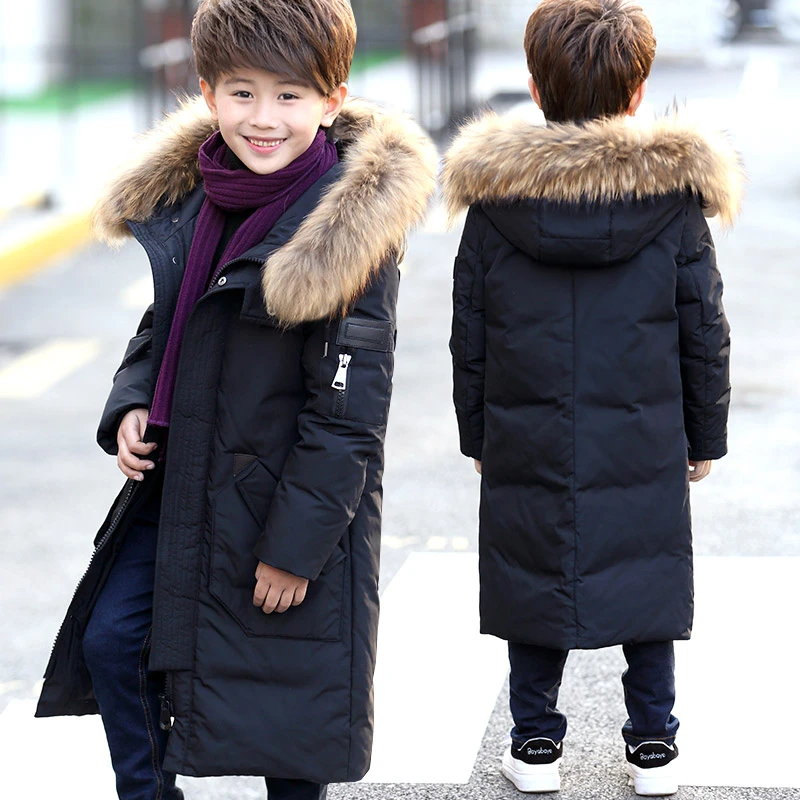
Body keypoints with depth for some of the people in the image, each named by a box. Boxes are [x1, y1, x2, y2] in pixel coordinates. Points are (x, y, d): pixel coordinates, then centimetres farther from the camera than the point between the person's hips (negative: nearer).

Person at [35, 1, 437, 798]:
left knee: (288, 701, 6)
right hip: (177, 484, 7)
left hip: (293, 500, -7)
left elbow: (348, 411, -18)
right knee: (110, 638, 9)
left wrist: (296, 541, -18)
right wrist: (130, 406, -3)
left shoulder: (350, 230, -20)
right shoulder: (188, 198, 1)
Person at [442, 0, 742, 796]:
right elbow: (705, 335, 0)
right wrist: (705, 434, 12)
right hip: (645, 447, 0)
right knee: (646, 582, 12)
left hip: (528, 442, 0)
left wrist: (477, 434, 14)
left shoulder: (493, 199, -5)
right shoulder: (676, 197, -7)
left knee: (537, 581, 12)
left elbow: (469, 341, 2)